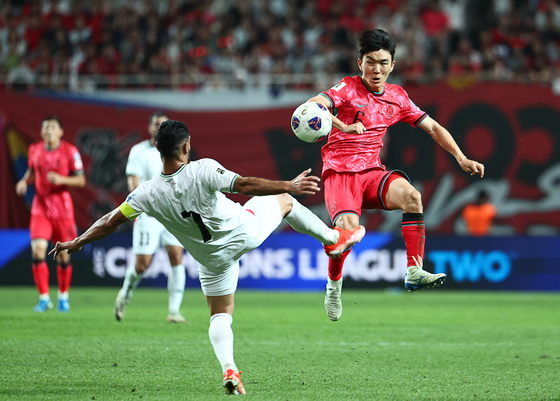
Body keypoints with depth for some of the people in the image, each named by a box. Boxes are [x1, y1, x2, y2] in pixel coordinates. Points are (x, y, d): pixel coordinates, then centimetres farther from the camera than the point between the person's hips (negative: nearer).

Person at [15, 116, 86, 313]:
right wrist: (24, 182, 0)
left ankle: (63, 296, 25)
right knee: (37, 250, -13)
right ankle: (44, 298, -6)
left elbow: (81, 180, -4)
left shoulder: (69, 151, -5)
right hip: (40, 207, 2)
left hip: (62, 207, -2)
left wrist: (61, 179, -19)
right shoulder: (35, 150, 5)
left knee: (63, 254, 5)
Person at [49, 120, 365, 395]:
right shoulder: (203, 171, -29)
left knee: (220, 316, 17)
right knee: (284, 199, 23)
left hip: (213, 257, 2)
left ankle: (229, 370, -5)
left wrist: (76, 243, -2)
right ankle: (333, 238, 39)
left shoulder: (149, 193, -19)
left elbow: (111, 222, -14)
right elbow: (246, 185, -30)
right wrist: (289, 185, -23)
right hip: (245, 230, -2)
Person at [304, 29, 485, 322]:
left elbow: (433, 127, 18)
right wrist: (344, 127, -39)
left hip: (372, 172, 4)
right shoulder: (348, 89, -5)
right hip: (340, 172, -4)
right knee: (348, 226, -29)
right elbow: (310, 107, -22)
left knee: (411, 195, -28)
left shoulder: (397, 97, 10)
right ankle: (333, 286, 0)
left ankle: (414, 272, -27)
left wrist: (461, 159, 5)